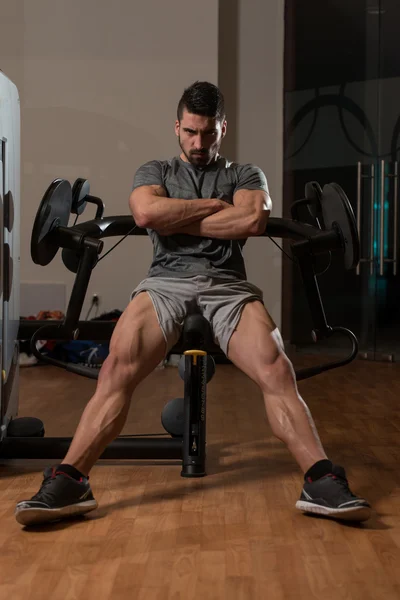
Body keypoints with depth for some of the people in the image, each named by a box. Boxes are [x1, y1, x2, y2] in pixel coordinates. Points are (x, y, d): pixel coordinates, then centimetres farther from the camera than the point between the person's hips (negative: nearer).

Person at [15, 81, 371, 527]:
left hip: (228, 285, 0)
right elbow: (146, 212, -2)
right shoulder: (155, 172, 23)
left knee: (277, 372, -26)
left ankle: (320, 482, -29)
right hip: (166, 281, 0)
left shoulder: (245, 174, 21)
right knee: (116, 369, -26)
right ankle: (69, 482, -29)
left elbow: (253, 221, -3)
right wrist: (215, 206, 3)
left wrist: (176, 219, 1)